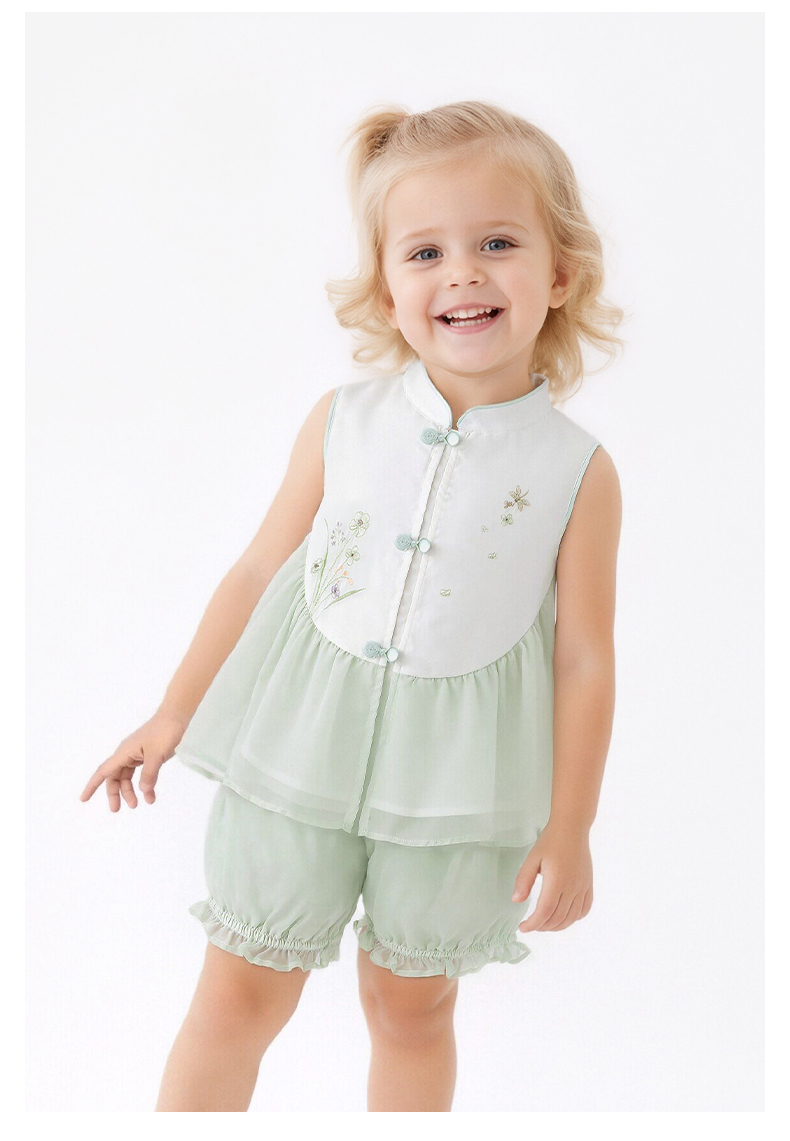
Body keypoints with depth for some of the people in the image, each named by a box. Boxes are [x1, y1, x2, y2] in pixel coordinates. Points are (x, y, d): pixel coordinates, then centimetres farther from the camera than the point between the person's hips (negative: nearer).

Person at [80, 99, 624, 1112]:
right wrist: (175, 712, 8)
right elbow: (260, 570, 3)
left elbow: (584, 660, -4)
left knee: (412, 1004, 17)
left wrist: (568, 831, 0)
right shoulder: (341, 423, -6)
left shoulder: (578, 471, -9)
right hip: (299, 743, 1)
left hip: (455, 774, 0)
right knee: (241, 993, 12)